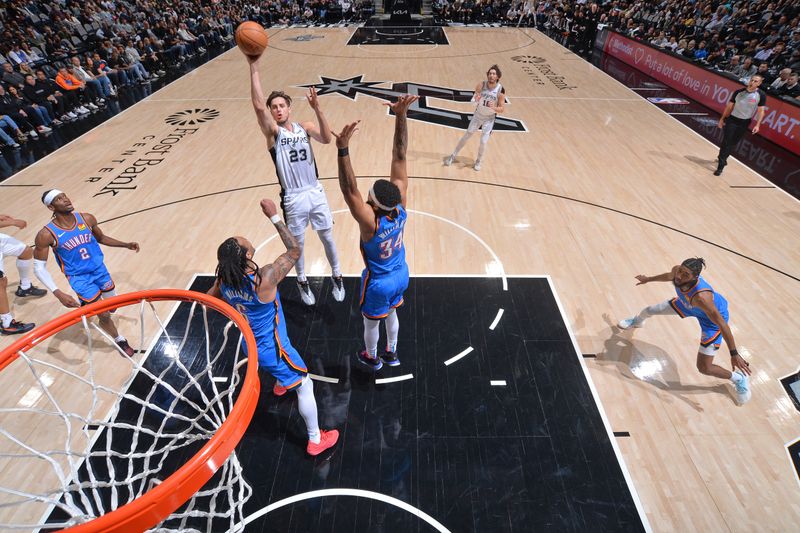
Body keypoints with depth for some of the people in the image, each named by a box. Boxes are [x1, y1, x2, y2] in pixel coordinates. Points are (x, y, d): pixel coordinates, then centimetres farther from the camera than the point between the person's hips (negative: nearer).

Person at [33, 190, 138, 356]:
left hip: (99, 269, 5)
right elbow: (39, 268, -15)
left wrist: (126, 245, 0)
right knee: (104, 315, -4)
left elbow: (101, 238, 12)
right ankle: (120, 341, 23)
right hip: (79, 277, -4)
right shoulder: (46, 234, -21)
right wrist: (58, 293, -27)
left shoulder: (87, 218, -10)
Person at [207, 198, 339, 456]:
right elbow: (295, 250, -27)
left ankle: (280, 384, 71)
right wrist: (275, 217, -24)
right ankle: (316, 440, 26)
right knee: (305, 386, 11)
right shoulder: (264, 278, -36)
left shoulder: (223, 280, -15)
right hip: (272, 348, -7)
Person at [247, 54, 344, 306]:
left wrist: (317, 109, -30)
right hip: (293, 199, -2)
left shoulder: (305, 127, 2)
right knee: (297, 245, 12)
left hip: (316, 193, 2)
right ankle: (302, 281, 36)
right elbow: (258, 105, -23)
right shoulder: (273, 132, -6)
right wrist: (253, 67, -28)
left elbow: (327, 139, -17)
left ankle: (336, 276, 36)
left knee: (327, 238, 15)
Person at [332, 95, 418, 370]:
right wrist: (400, 116, -29)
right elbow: (399, 156, -27)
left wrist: (343, 150, -61)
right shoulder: (401, 204, -25)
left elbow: (349, 189, -51)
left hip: (378, 282, -5)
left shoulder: (370, 221, -38)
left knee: (371, 321, 23)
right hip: (401, 274, 5)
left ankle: (372, 357, 51)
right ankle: (391, 353, 53)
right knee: (391, 312, 30)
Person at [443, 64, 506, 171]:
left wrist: (493, 107, -34)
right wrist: (476, 98, -28)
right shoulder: (481, 85, -15)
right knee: (466, 136, 7)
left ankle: (478, 161, 22)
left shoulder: (500, 90, -19)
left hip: (489, 119, -2)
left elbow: (501, 109, -13)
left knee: (483, 142, -5)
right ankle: (453, 156, 22)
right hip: (478, 115, 2)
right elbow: (474, 99, -4)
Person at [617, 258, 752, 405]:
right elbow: (669, 276, -1)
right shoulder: (677, 270, -29)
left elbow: (722, 324, -39)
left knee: (704, 367, -7)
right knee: (649, 310, 18)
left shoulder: (701, 296, -46)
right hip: (687, 303, 6)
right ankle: (637, 321, 57)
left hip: (712, 315, -6)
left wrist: (734, 354, -34)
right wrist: (648, 279, 16)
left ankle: (738, 378, 25)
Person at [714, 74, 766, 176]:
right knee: (726, 142, -7)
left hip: (744, 123, 1)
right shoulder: (738, 92, -2)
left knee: (733, 143, 9)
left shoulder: (761, 95, -5)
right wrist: (722, 119, 2)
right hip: (732, 119, -1)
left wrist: (757, 125, -13)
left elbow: (761, 111, -4)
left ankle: (722, 158, 27)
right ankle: (720, 166, -6)